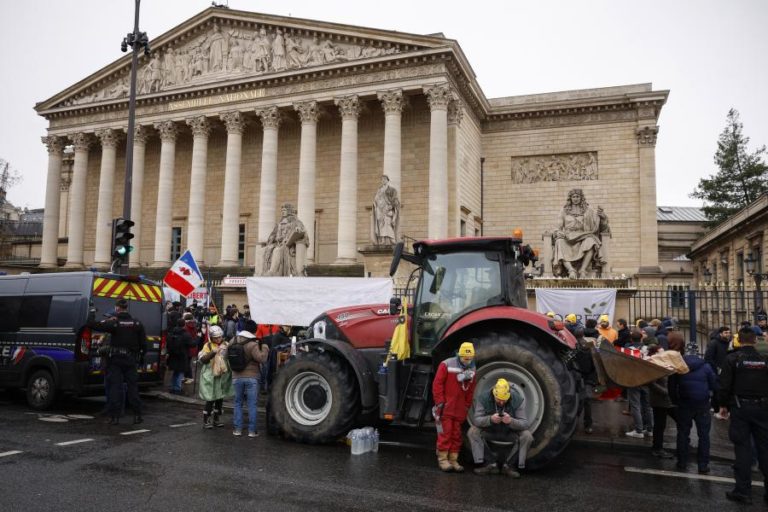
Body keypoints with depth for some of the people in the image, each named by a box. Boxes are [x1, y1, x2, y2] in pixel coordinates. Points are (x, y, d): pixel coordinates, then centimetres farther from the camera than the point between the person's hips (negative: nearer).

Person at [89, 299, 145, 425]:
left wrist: (92, 313, 6)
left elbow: (93, 325, -11)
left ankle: (114, 416, 3)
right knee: (132, 386, 9)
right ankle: (137, 416, 11)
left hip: (115, 360, -3)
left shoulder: (114, 322, -10)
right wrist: (141, 356, 17)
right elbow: (143, 343, 4)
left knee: (115, 387, 2)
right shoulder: (137, 323, 2)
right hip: (131, 359, 3)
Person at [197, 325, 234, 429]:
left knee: (220, 398, 12)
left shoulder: (225, 345, 6)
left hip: (223, 376, 4)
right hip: (210, 377, -4)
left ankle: (217, 419, 25)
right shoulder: (208, 346, -5)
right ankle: (206, 421, 8)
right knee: (210, 399, -3)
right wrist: (214, 352, -26)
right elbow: (202, 359, -16)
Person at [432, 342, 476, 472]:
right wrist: (440, 402, -13)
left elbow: (471, 389, 14)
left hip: (460, 410, 5)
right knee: (445, 433, -2)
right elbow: (437, 384, -12)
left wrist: (467, 405, 11)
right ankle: (442, 459, 8)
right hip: (445, 408, -5)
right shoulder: (447, 365, -12)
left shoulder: (471, 369, 7)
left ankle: (453, 460, 19)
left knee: (456, 435, 10)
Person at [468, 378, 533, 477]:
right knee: (473, 432, -26)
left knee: (527, 436, -27)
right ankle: (491, 463, -15)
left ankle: (507, 465, -12)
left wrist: (511, 421, -44)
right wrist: (490, 419, -45)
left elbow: (525, 423, -23)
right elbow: (476, 420, -25)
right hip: (489, 432, 0)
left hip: (510, 433, 0)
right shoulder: (483, 399, -21)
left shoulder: (518, 400, -20)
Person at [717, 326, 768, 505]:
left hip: (740, 406, -2)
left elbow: (725, 385, -7)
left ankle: (743, 490, 4)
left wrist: (723, 404, 4)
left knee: (743, 447, 2)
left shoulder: (732, 359, -7)